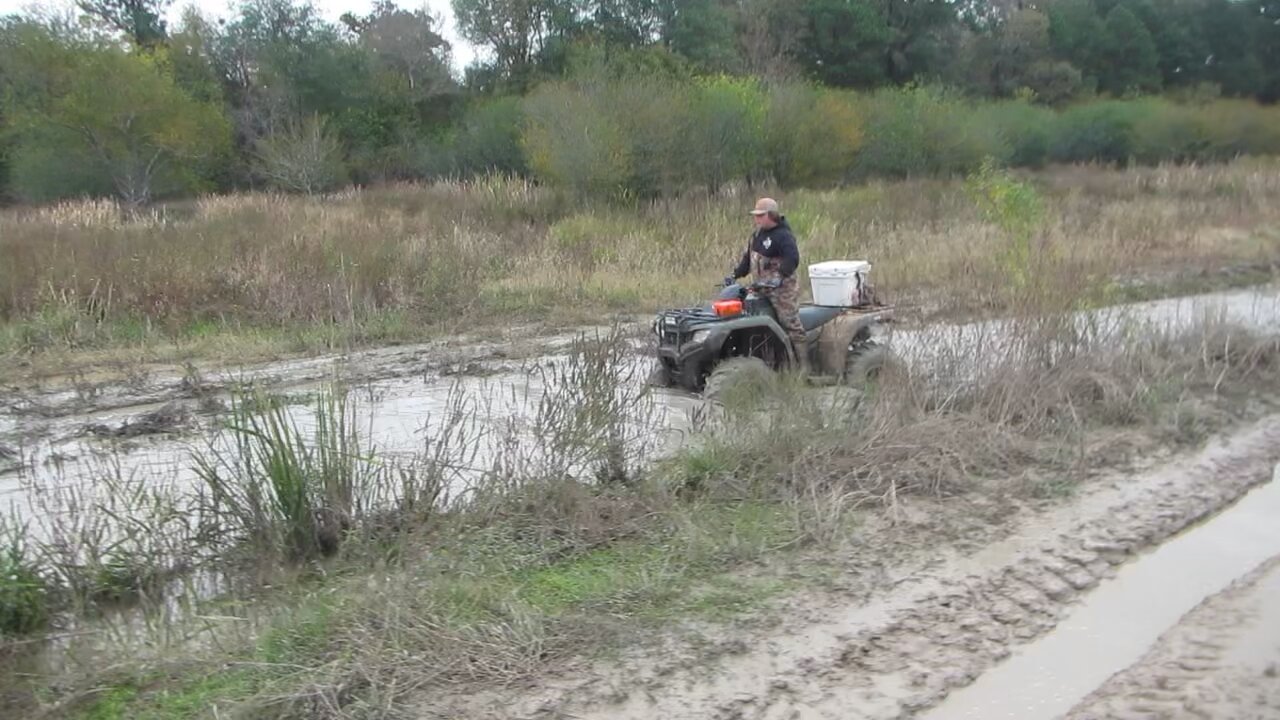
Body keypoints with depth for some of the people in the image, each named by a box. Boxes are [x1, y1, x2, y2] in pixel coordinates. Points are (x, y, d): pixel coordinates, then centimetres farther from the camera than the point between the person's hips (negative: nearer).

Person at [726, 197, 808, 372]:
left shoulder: (783, 236, -13)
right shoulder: (758, 233, 14)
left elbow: (793, 259, -25)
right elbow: (748, 256, 20)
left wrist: (780, 277, -36)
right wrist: (736, 275, 11)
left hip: (782, 289, -9)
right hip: (762, 288, 9)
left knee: (791, 325, -10)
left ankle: (804, 366, -7)